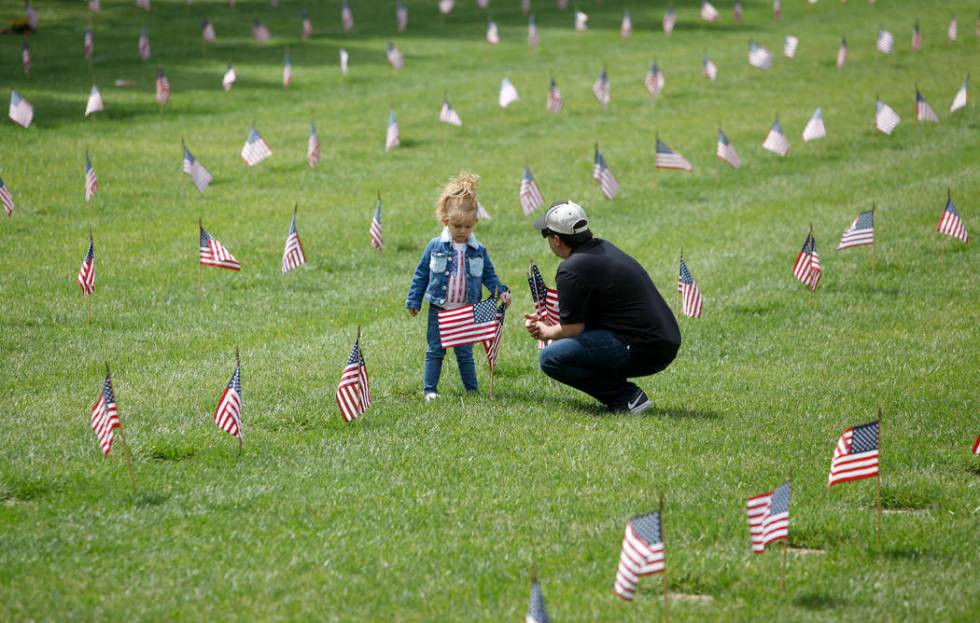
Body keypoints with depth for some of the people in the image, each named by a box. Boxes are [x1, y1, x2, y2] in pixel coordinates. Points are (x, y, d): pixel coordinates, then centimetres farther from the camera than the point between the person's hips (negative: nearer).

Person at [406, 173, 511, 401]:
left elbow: (489, 277, 6)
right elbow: (421, 275, 2)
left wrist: (501, 292, -12)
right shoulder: (435, 247, -5)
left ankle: (472, 389, 18)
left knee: (465, 353, 9)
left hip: (466, 312, 1)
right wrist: (414, 301, 2)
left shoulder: (479, 251, 0)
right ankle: (429, 389, 11)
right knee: (435, 351, 6)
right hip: (439, 310, -1)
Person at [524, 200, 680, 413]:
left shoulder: (572, 270, -14)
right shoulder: (605, 248, 16)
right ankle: (624, 395, 15)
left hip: (643, 351, -10)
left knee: (550, 358, -14)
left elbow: (573, 329, -7)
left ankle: (625, 396, -10)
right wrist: (551, 322, 31)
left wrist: (545, 333, 12)